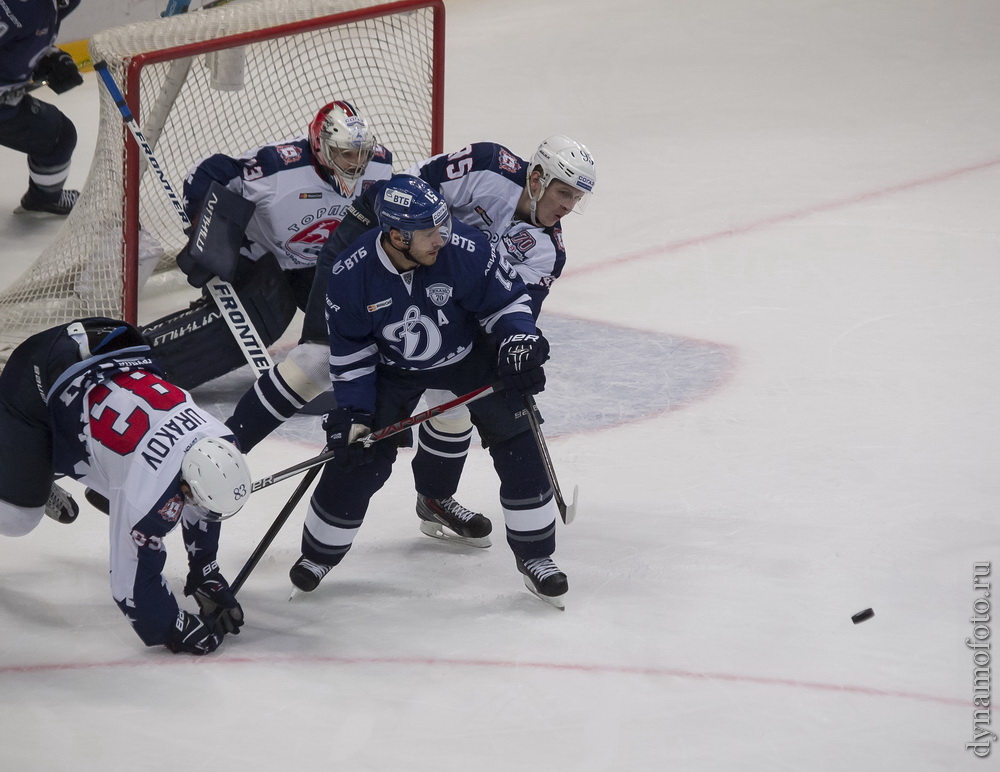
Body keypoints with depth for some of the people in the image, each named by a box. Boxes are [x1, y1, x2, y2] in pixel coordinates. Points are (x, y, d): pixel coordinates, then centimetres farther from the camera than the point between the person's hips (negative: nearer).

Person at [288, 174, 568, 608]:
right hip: (391, 367, 0)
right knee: (357, 460, -6)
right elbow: (349, 349, -11)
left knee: (518, 445, -10)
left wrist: (519, 340, -30)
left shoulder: (466, 251, -30)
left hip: (467, 355, 0)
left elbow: (507, 301, -12)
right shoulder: (351, 274, -26)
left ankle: (534, 555, 5)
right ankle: (319, 552, 18)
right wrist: (352, 412, -14)